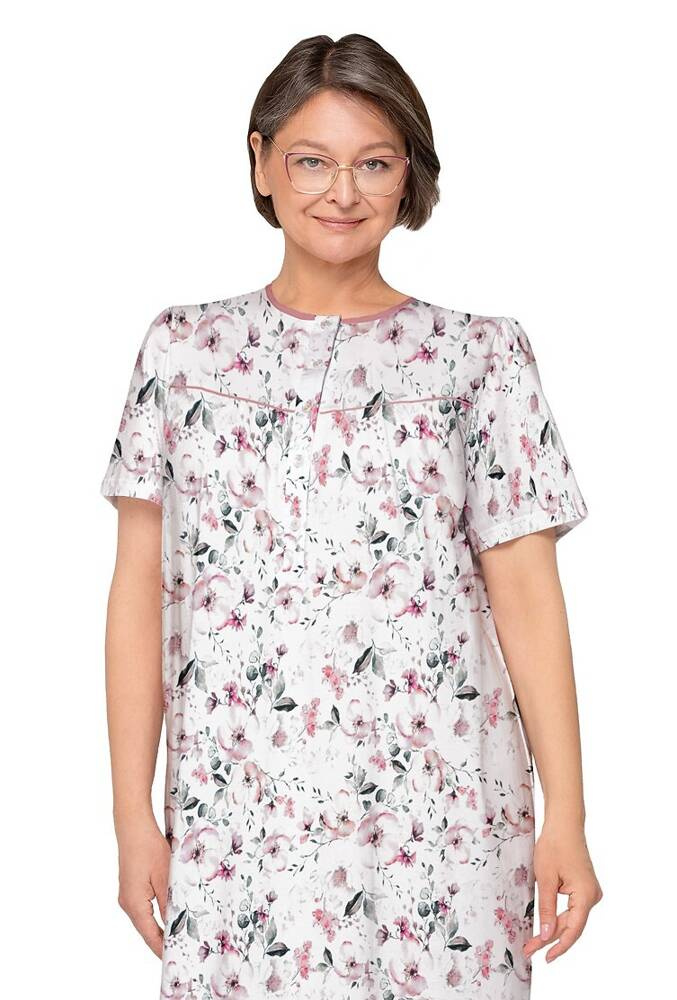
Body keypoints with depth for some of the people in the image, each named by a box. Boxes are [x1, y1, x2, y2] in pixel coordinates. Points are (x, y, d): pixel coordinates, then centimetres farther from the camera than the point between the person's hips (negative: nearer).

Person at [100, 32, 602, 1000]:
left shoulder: (481, 354, 3)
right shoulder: (184, 348, 6)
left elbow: (526, 593, 1)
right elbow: (140, 590, 5)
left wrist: (566, 818, -3)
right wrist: (133, 813, 2)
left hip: (442, 812, 0)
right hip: (236, 820, 1)